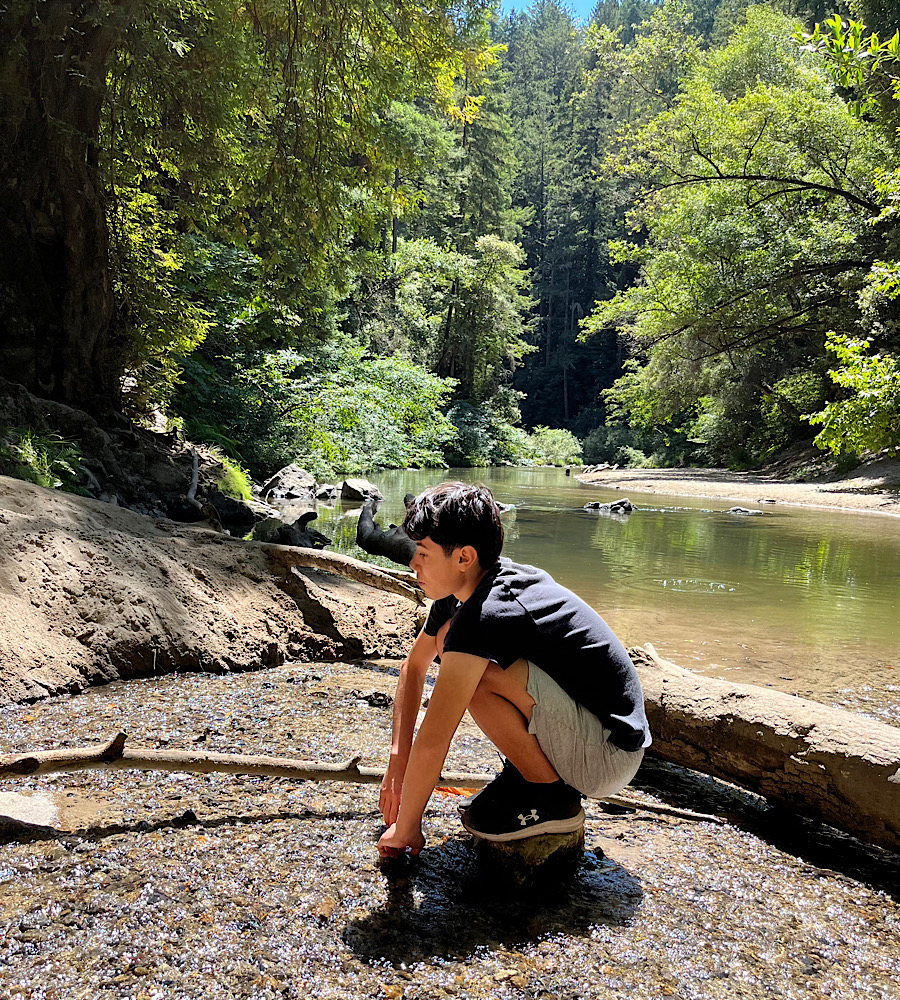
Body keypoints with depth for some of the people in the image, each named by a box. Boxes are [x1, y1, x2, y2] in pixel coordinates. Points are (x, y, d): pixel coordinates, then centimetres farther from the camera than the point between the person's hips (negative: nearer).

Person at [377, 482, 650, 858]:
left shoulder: (487, 614, -28)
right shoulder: (460, 591, 0)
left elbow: (431, 744, -26)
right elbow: (413, 667, 13)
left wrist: (404, 830, -13)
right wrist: (398, 760, 7)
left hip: (610, 756, -9)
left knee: (476, 675, -29)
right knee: (450, 639, 6)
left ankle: (551, 798, -6)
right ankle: (532, 769, 13)